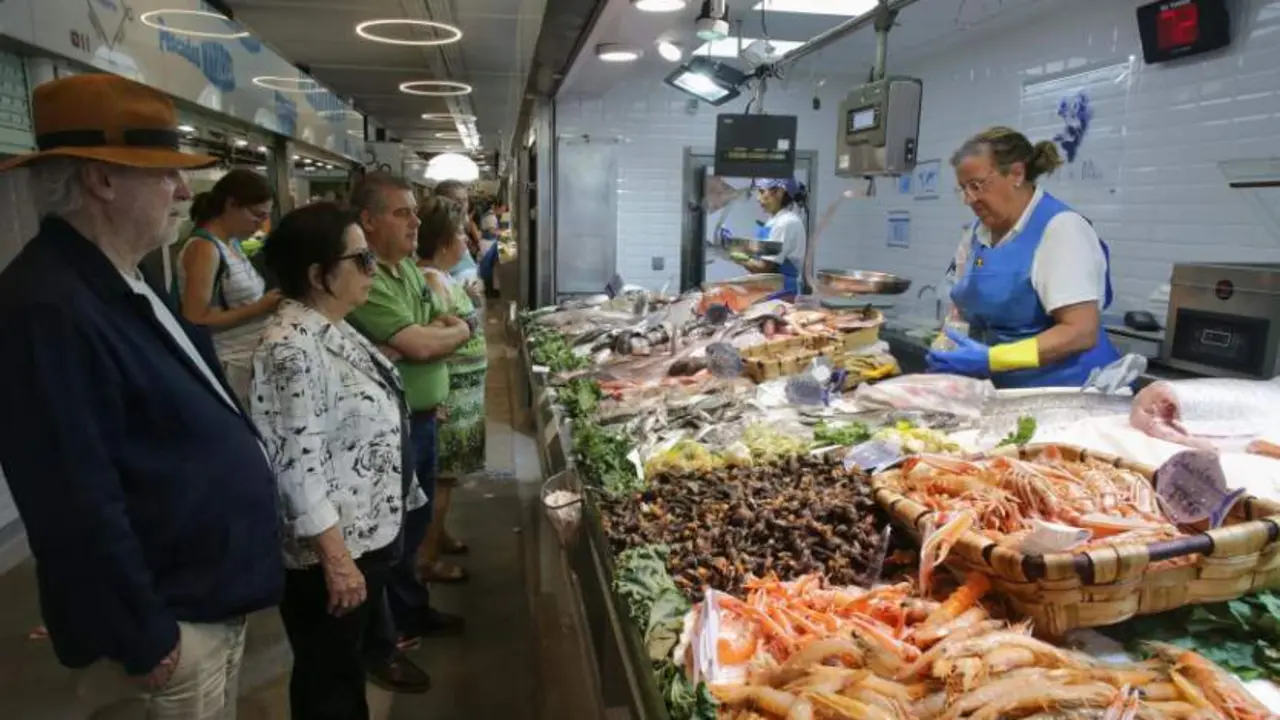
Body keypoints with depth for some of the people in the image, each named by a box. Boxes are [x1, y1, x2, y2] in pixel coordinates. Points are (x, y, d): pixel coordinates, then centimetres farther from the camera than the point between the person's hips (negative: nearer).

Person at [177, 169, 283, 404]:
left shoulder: (232, 242, 10)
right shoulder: (204, 248, -14)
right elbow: (196, 321, -18)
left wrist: (267, 301, 2)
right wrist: (259, 308, -18)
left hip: (254, 358, 8)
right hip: (232, 366, -8)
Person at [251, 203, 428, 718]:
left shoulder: (332, 329, 6)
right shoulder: (292, 346, -24)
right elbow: (299, 464, -26)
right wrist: (336, 558, -24)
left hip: (366, 534, 9)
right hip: (330, 550, -9)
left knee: (348, 664, 25)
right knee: (327, 678, 11)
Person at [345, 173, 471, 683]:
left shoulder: (409, 269, 10)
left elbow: (456, 329, 11)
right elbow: (421, 345, -24)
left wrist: (426, 336, -11)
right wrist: (454, 330, -3)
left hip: (422, 419, 9)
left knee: (414, 525, 23)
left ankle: (412, 613, 43)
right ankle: (380, 647, 23)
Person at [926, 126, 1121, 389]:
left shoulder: (1061, 227, -13)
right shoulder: (977, 233, 6)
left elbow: (1081, 332, -19)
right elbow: (965, 307, 13)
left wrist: (992, 358, -25)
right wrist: (945, 351, -7)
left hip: (1067, 393, -6)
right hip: (1006, 390, 6)